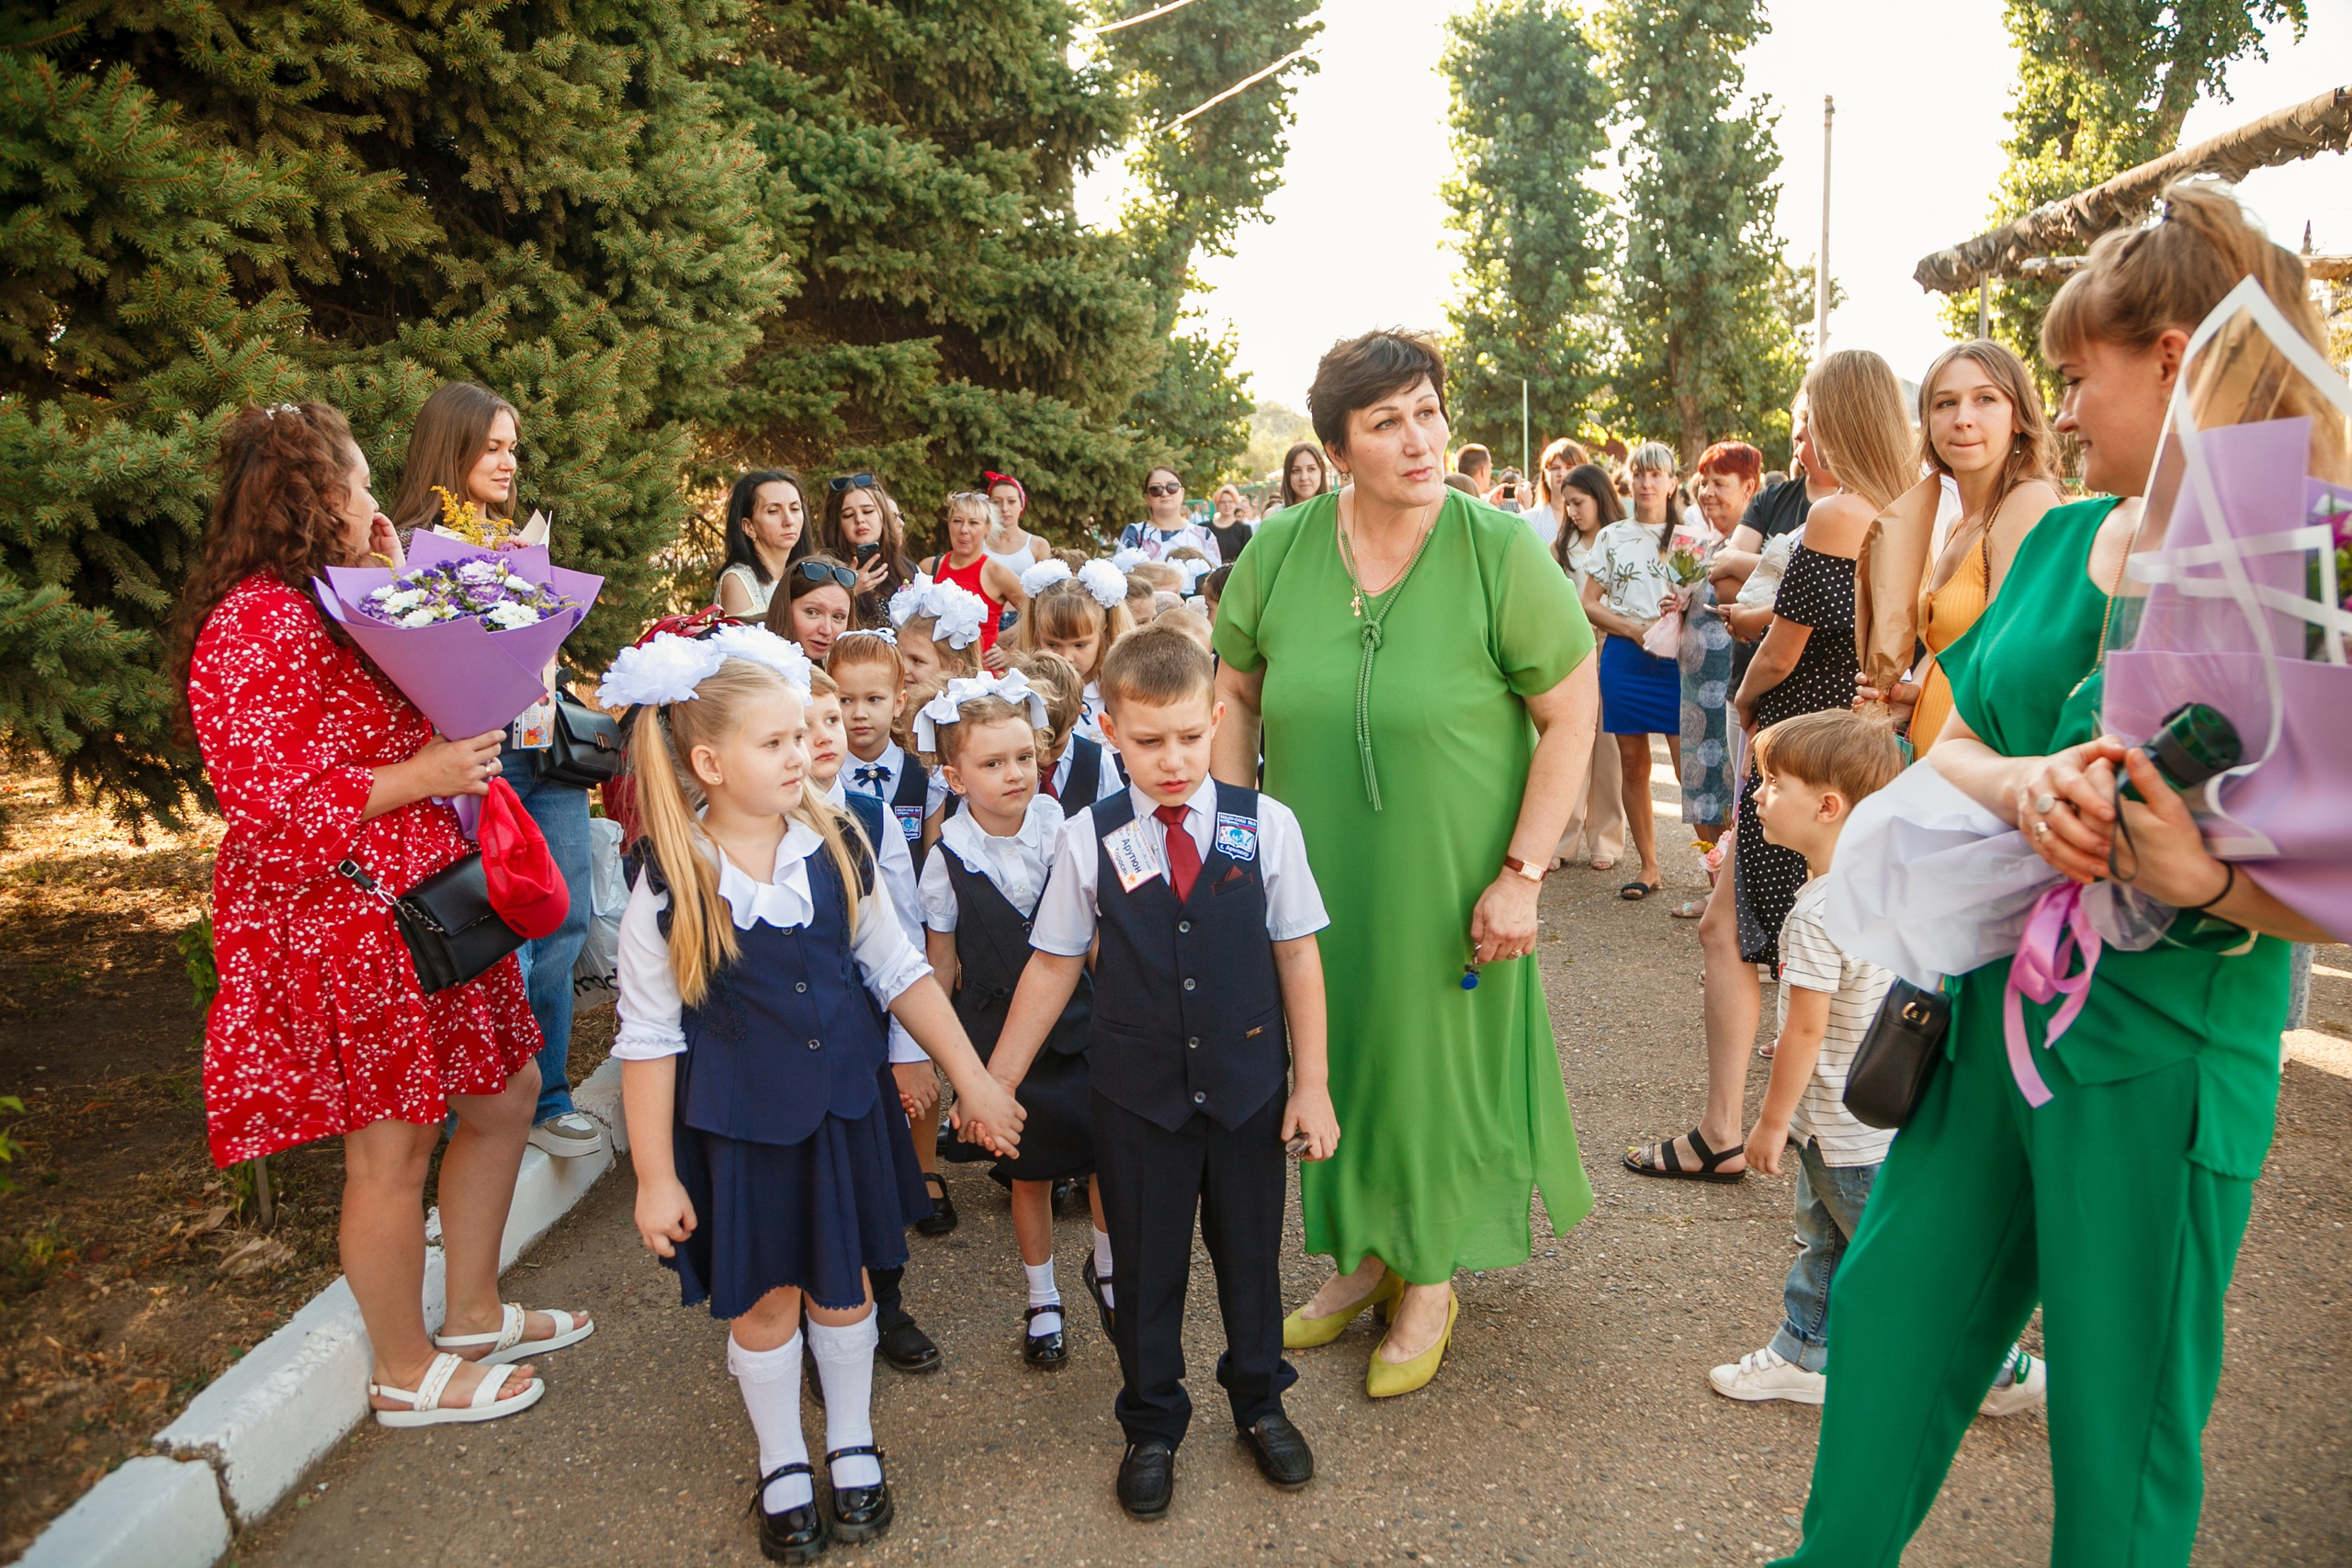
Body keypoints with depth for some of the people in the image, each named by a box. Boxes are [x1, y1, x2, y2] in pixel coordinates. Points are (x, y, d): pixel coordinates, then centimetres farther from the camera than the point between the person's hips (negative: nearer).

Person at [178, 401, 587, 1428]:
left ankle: (473, 1313, 33)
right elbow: (267, 805, -24)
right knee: (391, 1148, 2)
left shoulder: (331, 603, 15)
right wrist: (420, 776, -21)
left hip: (421, 901, 11)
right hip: (342, 928, -11)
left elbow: (404, 708, 18)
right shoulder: (253, 625, -18)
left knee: (505, 1093, 17)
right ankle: (406, 1373, 22)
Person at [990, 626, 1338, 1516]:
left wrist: (1311, 1084, -2)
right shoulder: (1089, 841, -9)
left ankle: (1260, 1403, 44)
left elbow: (1297, 954, -3)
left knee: (1249, 1252, 17)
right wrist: (997, 1080, 3)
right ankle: (1151, 1426, 38)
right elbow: (1054, 965, -1)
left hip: (1248, 1087, 1)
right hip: (1136, 1096, 0)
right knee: (1145, 1266, 14)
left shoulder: (1265, 825, -9)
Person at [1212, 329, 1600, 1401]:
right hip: (1314, 879, 3)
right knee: (1331, 1057, 15)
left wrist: (1521, 873, -15)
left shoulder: (1502, 552, -14)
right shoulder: (1279, 550, -4)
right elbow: (1234, 692, 7)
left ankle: (1430, 1281, 34)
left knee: (1437, 1060, 10)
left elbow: (1572, 716, -11)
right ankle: (1359, 1257, 39)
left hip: (1448, 883, -3)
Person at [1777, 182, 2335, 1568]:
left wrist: (2205, 877, -33)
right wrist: (2026, 784, -17)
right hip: (1991, 1011, 6)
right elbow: (1948, 748, 4)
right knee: (1893, 1309, 19)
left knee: (2121, 1415, 11)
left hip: (2161, 1059, -6)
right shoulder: (2064, 538, 5)